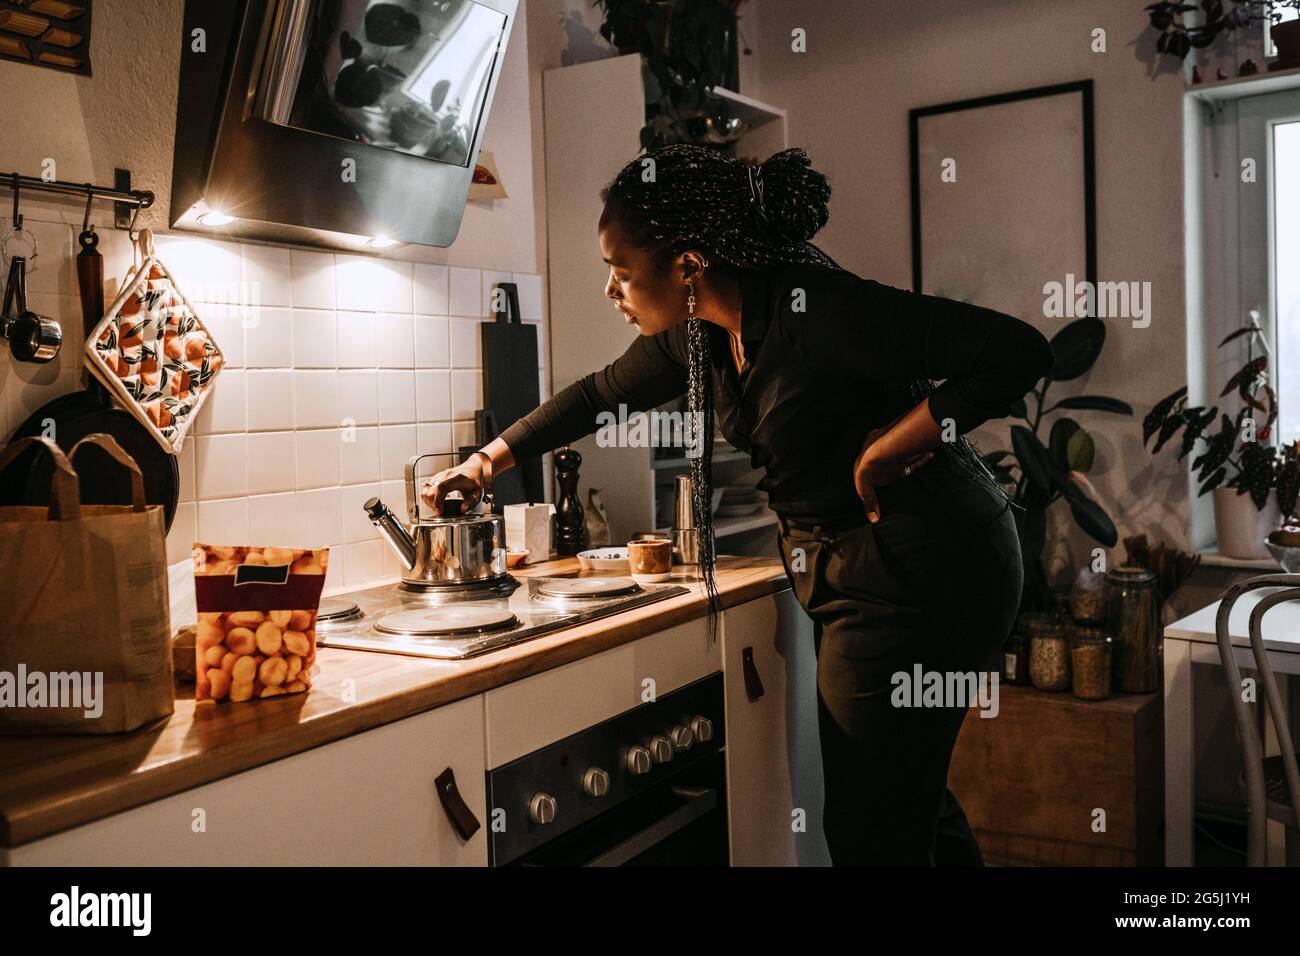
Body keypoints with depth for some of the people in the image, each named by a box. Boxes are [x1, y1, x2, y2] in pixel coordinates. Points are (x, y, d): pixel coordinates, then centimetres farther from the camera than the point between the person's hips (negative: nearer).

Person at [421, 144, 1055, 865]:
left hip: (921, 572, -8)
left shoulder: (819, 312, -24)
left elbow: (1018, 350, -25)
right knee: (909, 796, 23)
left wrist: (895, 443, -25)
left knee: (868, 830, 2)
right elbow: (600, 394, 18)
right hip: (853, 574, 8)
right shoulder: (698, 333, 1)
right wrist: (484, 462, 21)